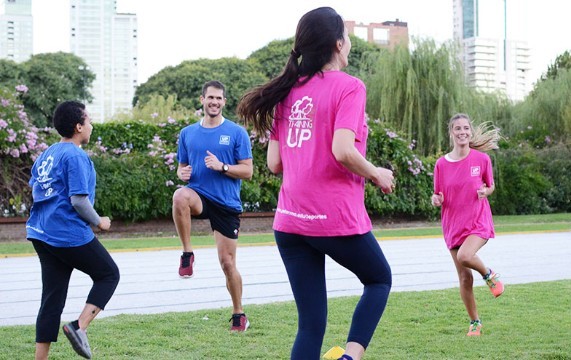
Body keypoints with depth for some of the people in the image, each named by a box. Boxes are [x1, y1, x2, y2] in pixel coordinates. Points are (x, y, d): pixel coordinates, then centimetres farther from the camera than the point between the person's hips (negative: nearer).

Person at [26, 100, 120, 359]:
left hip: (41, 234, 8)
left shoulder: (47, 154, 14)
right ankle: (79, 327, -4)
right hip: (70, 235, -8)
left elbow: (34, 188, 21)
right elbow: (79, 200, -19)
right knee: (109, 274, 10)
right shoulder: (76, 156, -14)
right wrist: (98, 222, -4)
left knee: (52, 299, 10)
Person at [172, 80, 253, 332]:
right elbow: (181, 169, 17)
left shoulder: (237, 133, 0)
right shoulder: (187, 133, 9)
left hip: (227, 204, -1)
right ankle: (187, 254, -20)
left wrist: (222, 167, -18)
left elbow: (247, 171, -2)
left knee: (227, 263, 1)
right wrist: (182, 173, -6)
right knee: (180, 196, -36)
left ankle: (238, 315, 20)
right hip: (199, 197, 1)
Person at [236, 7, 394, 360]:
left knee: (311, 323, 9)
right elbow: (343, 151, -20)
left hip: (289, 221, 5)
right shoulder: (349, 86, -8)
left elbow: (274, 163, 9)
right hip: (337, 217, -5)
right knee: (380, 279, 22)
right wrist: (377, 175, -4)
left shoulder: (288, 91, 11)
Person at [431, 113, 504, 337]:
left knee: (464, 256, -32)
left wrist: (484, 191, -14)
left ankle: (489, 275, 0)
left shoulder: (482, 159, -4)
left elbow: (490, 187, 9)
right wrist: (436, 200, -15)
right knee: (464, 278, 5)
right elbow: (439, 197, 8)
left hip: (479, 221, -2)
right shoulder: (441, 164, -1)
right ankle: (475, 322, 22)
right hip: (453, 224, 3)